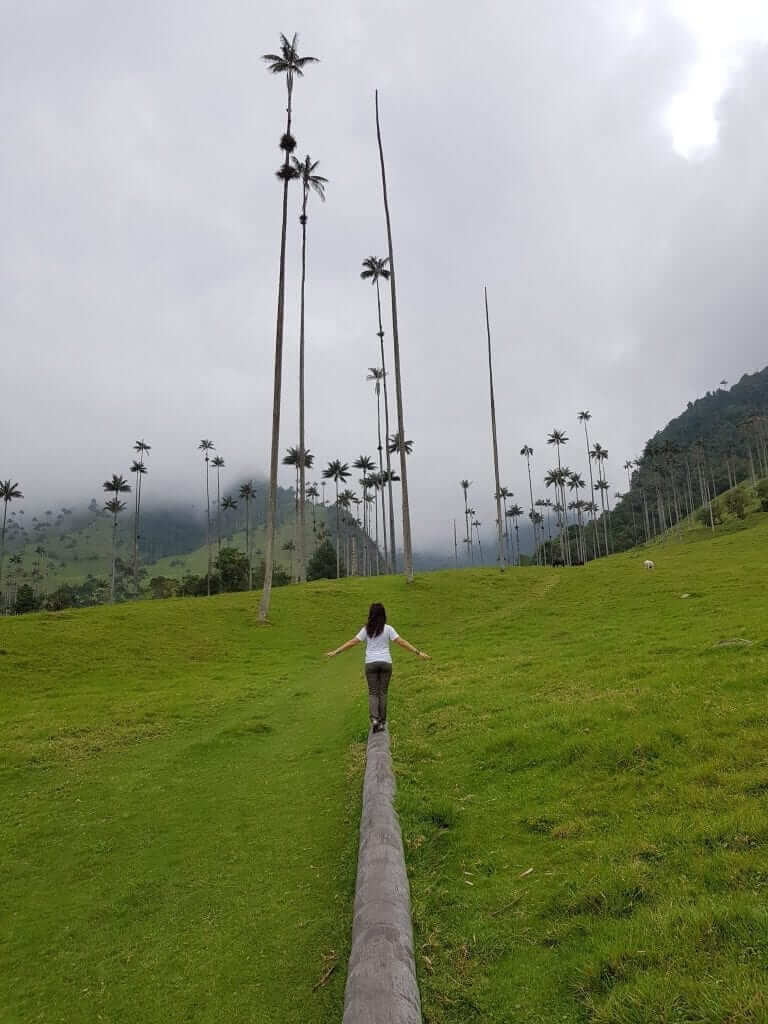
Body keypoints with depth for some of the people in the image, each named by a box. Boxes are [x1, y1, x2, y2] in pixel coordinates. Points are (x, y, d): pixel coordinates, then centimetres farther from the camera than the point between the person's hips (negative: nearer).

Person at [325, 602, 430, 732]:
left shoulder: (366, 629, -1)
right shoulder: (388, 629, -4)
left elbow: (352, 642, 0)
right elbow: (402, 642, -6)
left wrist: (335, 652, 8)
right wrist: (418, 652, -2)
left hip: (371, 663, 0)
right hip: (386, 662, 0)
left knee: (373, 692, 6)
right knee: (383, 692, 11)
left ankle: (374, 719, -13)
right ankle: (382, 720, 15)